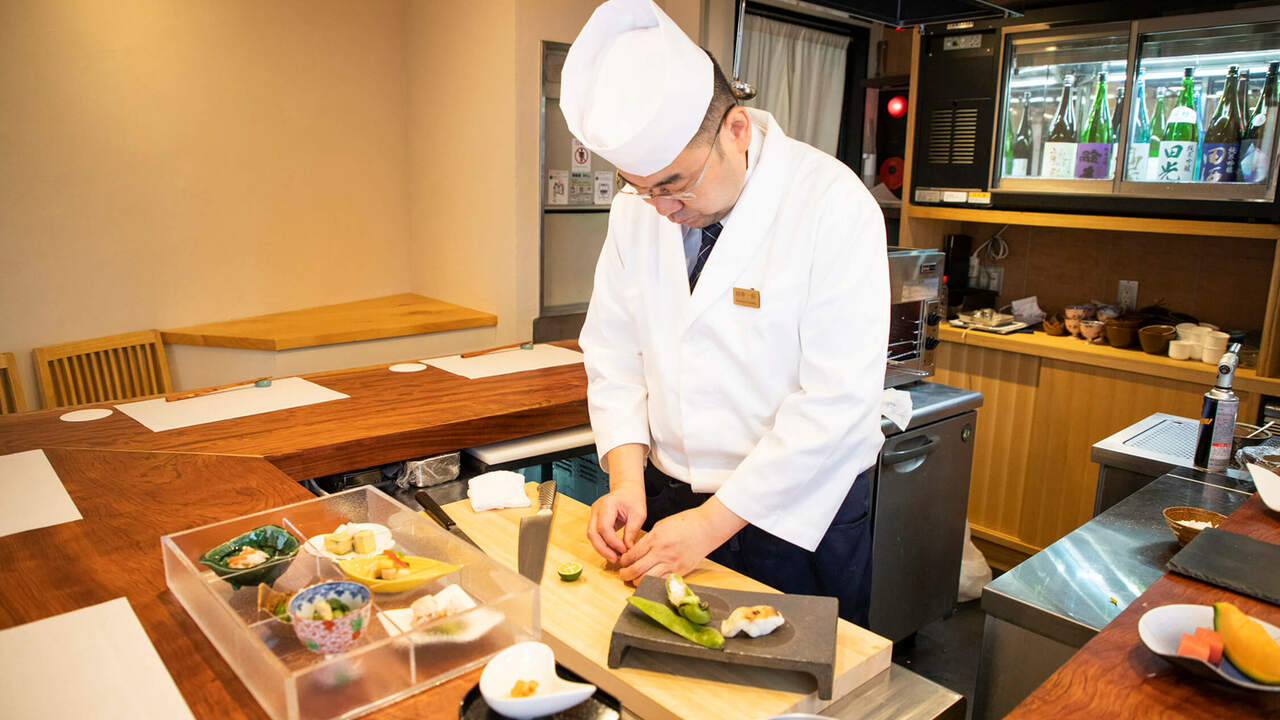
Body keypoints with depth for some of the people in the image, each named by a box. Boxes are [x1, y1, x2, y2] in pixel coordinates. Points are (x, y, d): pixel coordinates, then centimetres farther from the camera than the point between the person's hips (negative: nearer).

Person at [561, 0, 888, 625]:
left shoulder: (832, 204, -19)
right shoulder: (636, 206, -3)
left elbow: (838, 399, -22)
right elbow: (614, 351, 3)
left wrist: (715, 520, -21)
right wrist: (627, 478, -10)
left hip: (795, 513, -4)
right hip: (670, 498, 5)